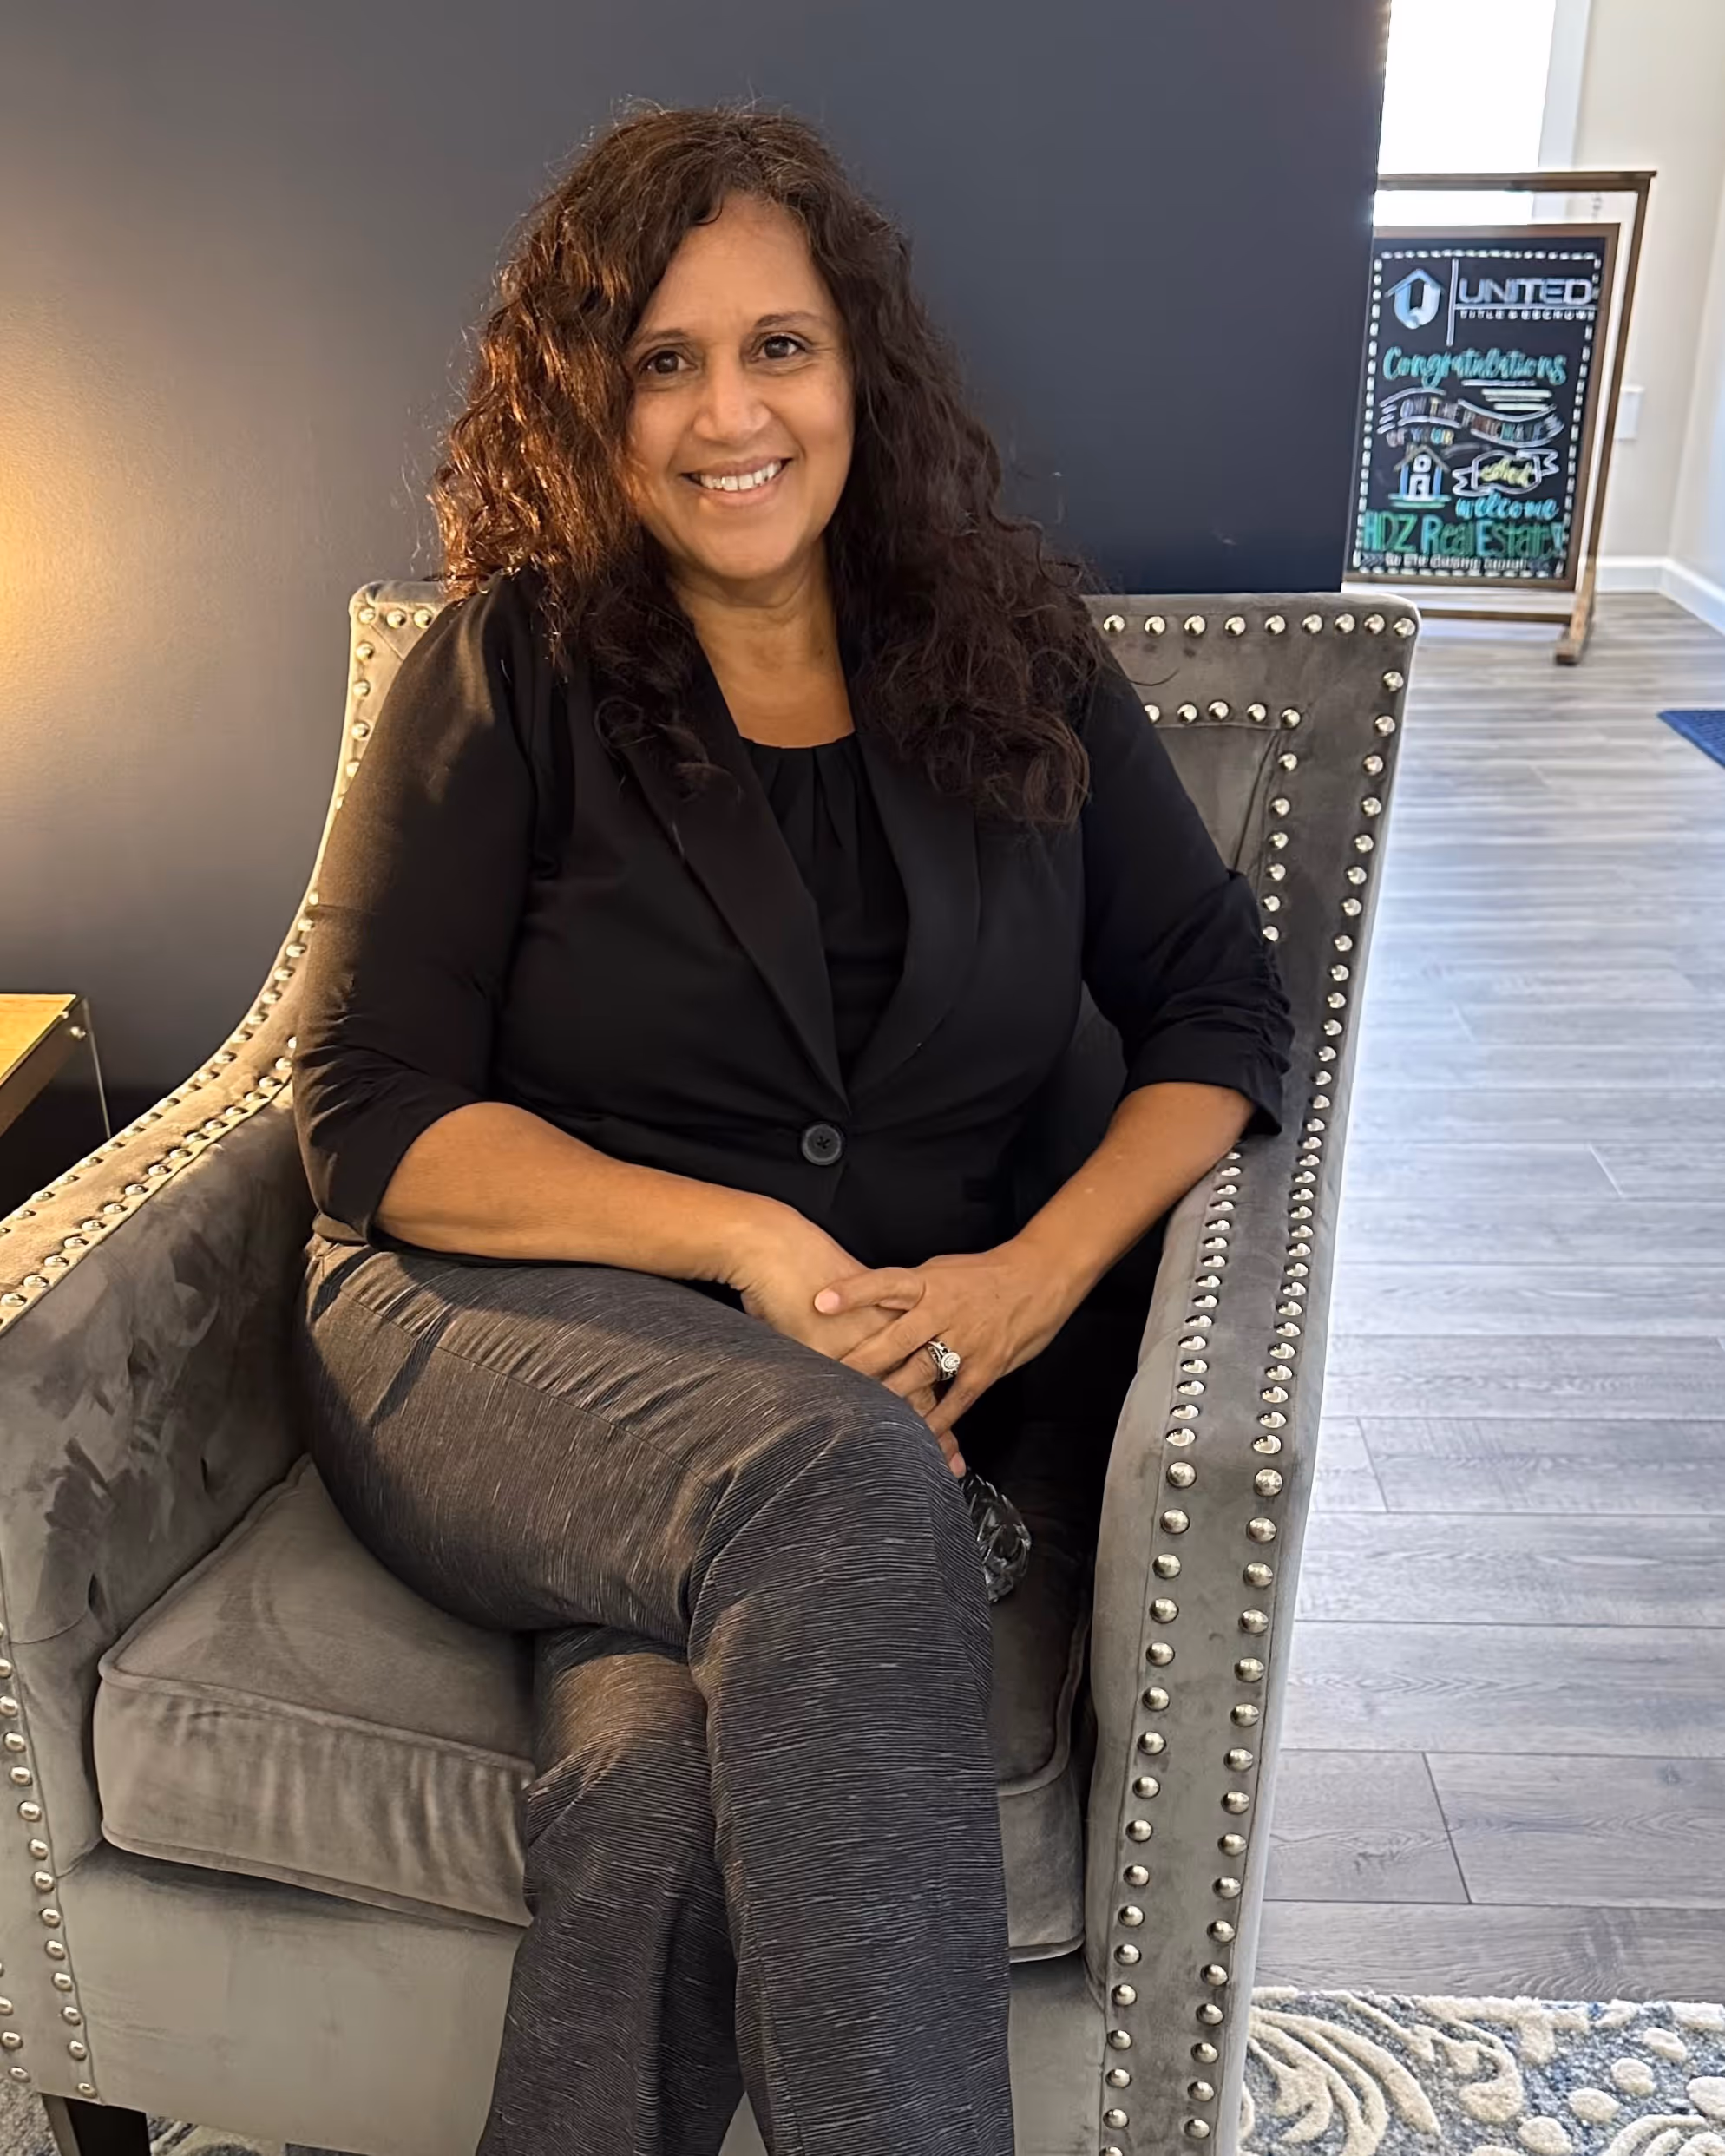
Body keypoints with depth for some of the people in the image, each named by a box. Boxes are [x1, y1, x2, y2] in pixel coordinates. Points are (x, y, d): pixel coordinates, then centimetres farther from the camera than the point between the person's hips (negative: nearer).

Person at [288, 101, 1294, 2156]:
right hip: (503, 1327, -1)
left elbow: (1219, 1002, 9)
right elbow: (373, 1121, -3)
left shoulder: (1015, 659, 9)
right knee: (835, 1485, -35)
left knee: (665, 1775, -31)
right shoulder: (508, 675, 1)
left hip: (898, 1365, 2)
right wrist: (751, 1242, -16)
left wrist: (1040, 1271, -9)